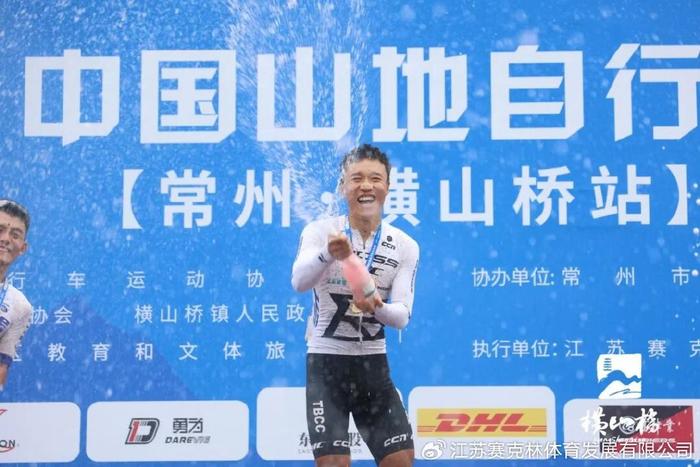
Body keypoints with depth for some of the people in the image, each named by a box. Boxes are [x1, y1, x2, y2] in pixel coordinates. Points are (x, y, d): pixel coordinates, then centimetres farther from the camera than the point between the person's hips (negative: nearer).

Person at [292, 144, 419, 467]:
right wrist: (328, 254, -48)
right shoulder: (321, 231, -8)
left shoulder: (405, 246, 0)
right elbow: (299, 282, -27)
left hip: (374, 364, 4)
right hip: (327, 362, -3)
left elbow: (402, 316, -7)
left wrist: (378, 307, -31)